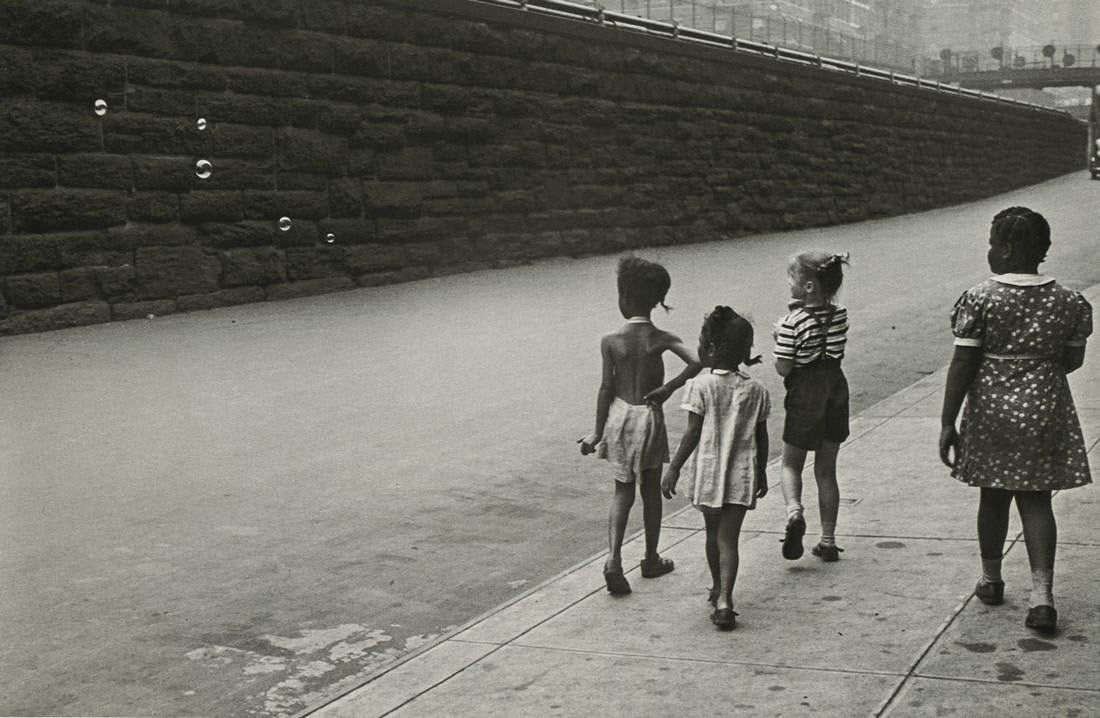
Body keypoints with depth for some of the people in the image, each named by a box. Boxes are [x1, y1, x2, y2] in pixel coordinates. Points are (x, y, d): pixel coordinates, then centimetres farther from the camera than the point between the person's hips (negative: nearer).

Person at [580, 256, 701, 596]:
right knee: (651, 490, 15)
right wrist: (670, 388, -10)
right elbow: (696, 361, -24)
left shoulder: (610, 341, -9)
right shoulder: (661, 339, -9)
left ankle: (614, 559, -8)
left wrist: (597, 432, 1)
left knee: (623, 491, 9)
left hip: (619, 415, 0)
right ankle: (651, 559, 27)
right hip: (649, 416, 0)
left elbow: (607, 387, -6)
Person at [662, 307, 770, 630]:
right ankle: (723, 600, -13)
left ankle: (717, 589, 37)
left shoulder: (701, 385, -11)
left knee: (713, 533, 18)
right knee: (728, 538, 0)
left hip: (708, 472, -1)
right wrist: (761, 473, 18)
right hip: (742, 475, 1)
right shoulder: (756, 390, 0)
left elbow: (693, 434, -12)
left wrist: (673, 469, -4)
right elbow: (762, 438, 6)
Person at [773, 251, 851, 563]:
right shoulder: (839, 315, -1)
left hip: (805, 397, -5)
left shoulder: (794, 321, -17)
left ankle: (794, 511, -17)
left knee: (791, 464, 12)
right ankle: (828, 541, 16)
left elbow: (783, 368, -17)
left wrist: (779, 339, 0)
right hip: (835, 391, 5)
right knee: (826, 470, 13)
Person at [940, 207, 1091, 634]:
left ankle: (991, 580, 31)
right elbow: (1073, 360, 9)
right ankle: (1042, 594, -8)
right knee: (1036, 500, 4)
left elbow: (962, 366, -11)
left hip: (991, 412, -1)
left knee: (993, 497, 15)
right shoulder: (1068, 302, -2)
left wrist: (948, 423, -6)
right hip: (1044, 411, 2)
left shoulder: (979, 300, -12)